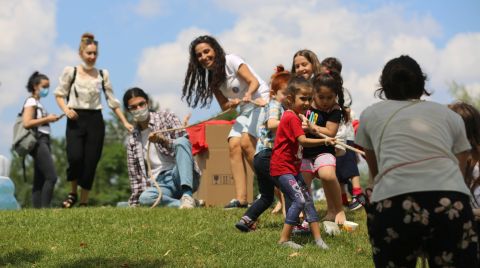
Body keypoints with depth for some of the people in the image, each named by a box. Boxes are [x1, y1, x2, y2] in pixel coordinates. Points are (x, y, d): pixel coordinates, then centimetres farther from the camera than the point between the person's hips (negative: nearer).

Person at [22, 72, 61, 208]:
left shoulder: (38, 103, 20)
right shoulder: (31, 102, -7)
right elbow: (26, 123, -18)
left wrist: (49, 119, 8)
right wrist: (47, 119, -15)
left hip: (43, 141, 10)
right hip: (38, 141, -10)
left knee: (40, 180, 5)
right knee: (51, 176, -17)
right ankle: (45, 207, -17)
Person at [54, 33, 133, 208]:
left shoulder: (103, 75, 8)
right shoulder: (70, 72, 2)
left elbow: (112, 101, 11)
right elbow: (59, 94, 8)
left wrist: (125, 122, 7)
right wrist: (66, 109, -12)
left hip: (95, 120, 2)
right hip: (75, 121, -2)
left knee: (90, 163, -1)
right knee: (75, 158, -20)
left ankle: (84, 202, 10)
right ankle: (73, 193, 5)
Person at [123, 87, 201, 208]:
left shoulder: (166, 117, 7)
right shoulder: (131, 140, 15)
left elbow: (184, 144, -3)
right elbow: (134, 173, 17)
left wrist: (163, 140, -21)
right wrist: (134, 203, 8)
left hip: (180, 175, -1)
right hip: (160, 183, 1)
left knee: (181, 142, -32)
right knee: (145, 198, -36)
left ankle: (187, 195, -40)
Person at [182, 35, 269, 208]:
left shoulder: (231, 61, -10)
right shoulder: (212, 78, 10)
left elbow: (254, 81, -18)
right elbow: (224, 106, 6)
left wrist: (248, 94, -39)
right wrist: (233, 103, -17)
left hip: (262, 101, -7)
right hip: (245, 110, 7)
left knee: (246, 142, -24)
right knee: (234, 145, -12)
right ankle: (240, 199, -17)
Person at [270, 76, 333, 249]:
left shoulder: (295, 117, 15)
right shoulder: (292, 118, -18)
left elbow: (299, 140, 14)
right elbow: (303, 141, -30)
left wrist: (308, 128, 1)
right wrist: (324, 141, -37)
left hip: (293, 168, 10)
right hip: (282, 168, -10)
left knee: (308, 201, 8)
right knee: (299, 200, -16)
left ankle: (318, 238, 10)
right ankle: (284, 239, -10)